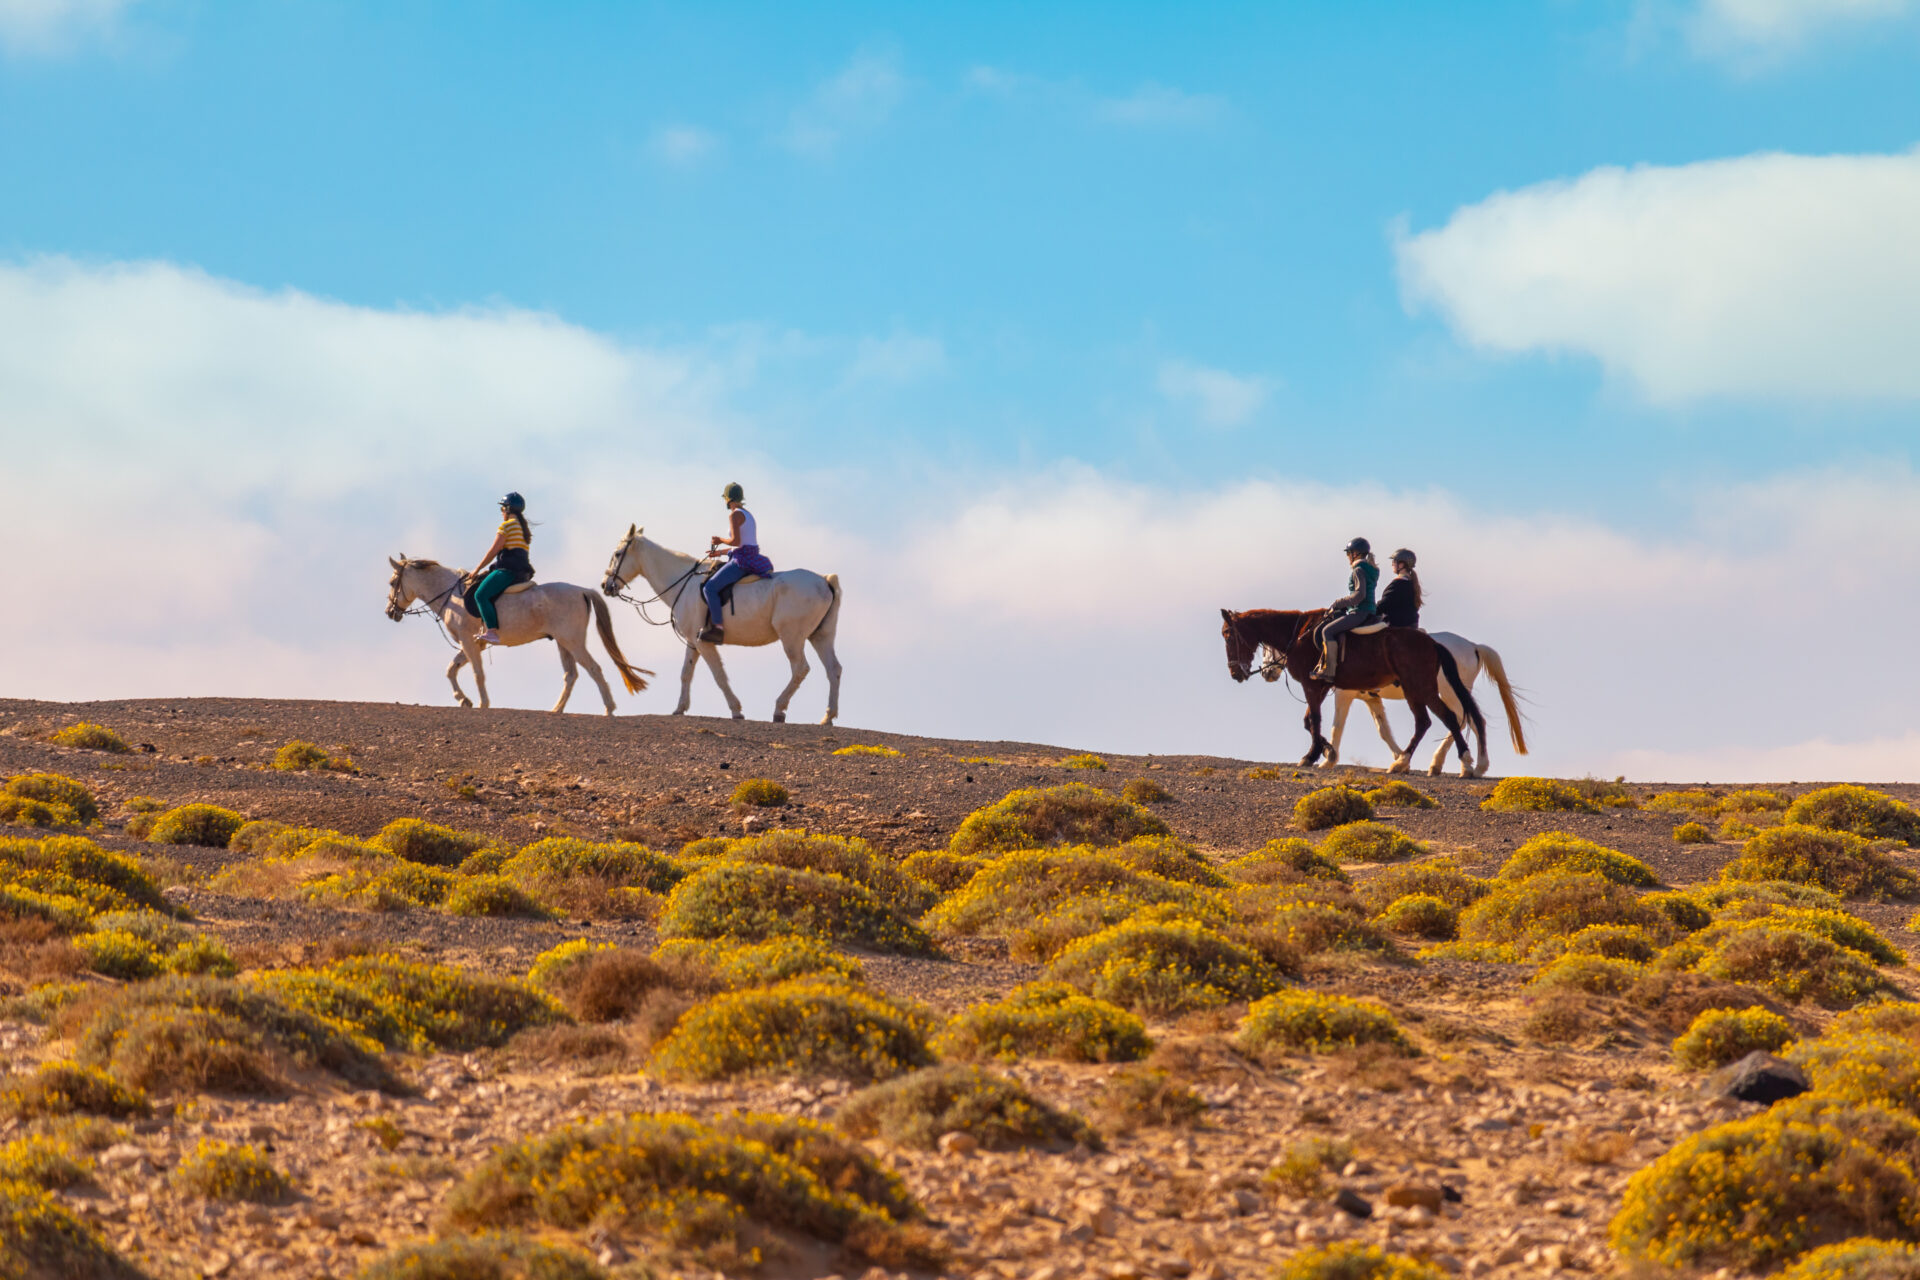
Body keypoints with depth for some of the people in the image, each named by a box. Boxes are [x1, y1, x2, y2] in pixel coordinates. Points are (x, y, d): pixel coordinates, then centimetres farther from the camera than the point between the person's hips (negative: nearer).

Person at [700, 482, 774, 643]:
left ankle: (718, 629, -24)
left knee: (709, 588, -16)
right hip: (752, 557, 10)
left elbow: (736, 541, -21)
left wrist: (721, 540, -3)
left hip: (742, 561, -10)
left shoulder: (735, 515, -11)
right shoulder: (748, 514, 20)